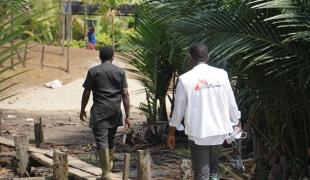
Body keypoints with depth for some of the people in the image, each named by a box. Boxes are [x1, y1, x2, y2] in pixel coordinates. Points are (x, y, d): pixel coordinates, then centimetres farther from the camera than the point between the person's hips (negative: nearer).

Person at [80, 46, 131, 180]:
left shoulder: (93, 72, -2)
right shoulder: (120, 72, 5)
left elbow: (86, 93, -1)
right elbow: (125, 94, 1)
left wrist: (82, 110, 13)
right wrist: (127, 116, 2)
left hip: (99, 111, -4)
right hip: (115, 111, 4)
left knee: (102, 141, -5)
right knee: (111, 139, 19)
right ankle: (110, 163, 36)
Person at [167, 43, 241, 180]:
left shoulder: (185, 79, -8)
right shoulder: (221, 74, -3)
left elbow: (179, 109, -1)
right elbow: (231, 103, 2)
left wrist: (171, 132, 13)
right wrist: (237, 124, 16)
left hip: (198, 134, -2)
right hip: (219, 132, 2)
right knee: (214, 168, 21)